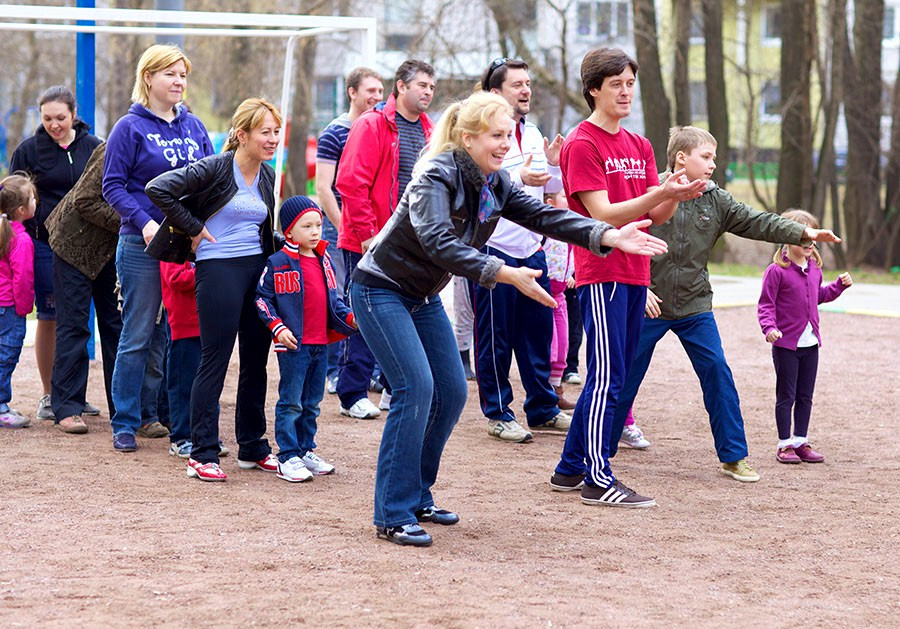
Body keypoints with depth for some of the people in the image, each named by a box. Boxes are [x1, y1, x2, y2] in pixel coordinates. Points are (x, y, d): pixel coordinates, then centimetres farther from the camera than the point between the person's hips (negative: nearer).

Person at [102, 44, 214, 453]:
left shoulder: (194, 126, 11)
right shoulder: (131, 128, -3)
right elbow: (112, 186, -6)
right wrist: (144, 222, -19)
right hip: (143, 246, -5)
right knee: (138, 335, -2)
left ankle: (151, 412, 18)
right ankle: (125, 422, 5)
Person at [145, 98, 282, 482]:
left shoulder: (267, 177, 10)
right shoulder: (215, 169, -12)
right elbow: (158, 189, -19)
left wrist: (272, 262, 12)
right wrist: (193, 227, -13)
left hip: (258, 269, 7)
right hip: (219, 269, -7)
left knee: (256, 360, 11)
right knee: (214, 362, -5)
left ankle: (252, 448, 21)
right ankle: (202, 455, 0)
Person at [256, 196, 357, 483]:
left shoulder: (324, 261, 11)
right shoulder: (278, 263, -8)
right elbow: (262, 298, -7)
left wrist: (349, 317, 4)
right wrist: (277, 327, -17)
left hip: (321, 343, 7)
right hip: (293, 343, -7)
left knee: (312, 403, 14)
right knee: (291, 402, -3)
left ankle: (306, 450, 25)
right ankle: (288, 458, 1)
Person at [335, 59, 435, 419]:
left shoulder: (428, 131, 12)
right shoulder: (373, 125, -9)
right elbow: (351, 182, -14)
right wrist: (366, 232, -17)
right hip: (370, 241, -6)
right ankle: (353, 395, 4)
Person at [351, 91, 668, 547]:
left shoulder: (494, 184, 0)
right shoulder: (436, 176, -24)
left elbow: (543, 216, -7)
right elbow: (438, 243, -38)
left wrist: (609, 236, -22)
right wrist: (506, 275, -47)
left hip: (423, 296, 9)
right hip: (381, 290, -9)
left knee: (451, 392, 4)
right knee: (416, 387, -17)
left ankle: (417, 497, 18)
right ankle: (393, 515, -13)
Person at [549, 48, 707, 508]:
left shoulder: (639, 146, 16)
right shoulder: (581, 144, -8)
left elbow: (656, 216, 10)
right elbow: (604, 214, -16)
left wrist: (675, 196, -12)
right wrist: (661, 192, -25)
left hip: (634, 274, 8)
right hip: (601, 273, -8)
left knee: (610, 378, 11)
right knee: (607, 376, -9)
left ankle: (571, 468, 19)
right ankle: (598, 480, -5)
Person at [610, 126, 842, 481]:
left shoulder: (715, 200, 4)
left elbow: (756, 223, -2)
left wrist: (804, 233, -14)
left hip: (695, 308, 4)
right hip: (648, 305, -3)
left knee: (718, 374, -3)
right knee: (627, 377, 5)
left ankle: (733, 456, 5)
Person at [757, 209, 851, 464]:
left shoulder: (814, 269, 10)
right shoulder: (776, 271, -13)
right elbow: (765, 304, -12)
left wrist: (840, 285, 13)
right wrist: (769, 328, -26)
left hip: (810, 343, 6)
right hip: (786, 344, -6)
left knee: (805, 397, 12)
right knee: (786, 396, 1)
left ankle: (801, 442, 20)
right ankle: (784, 444, 8)